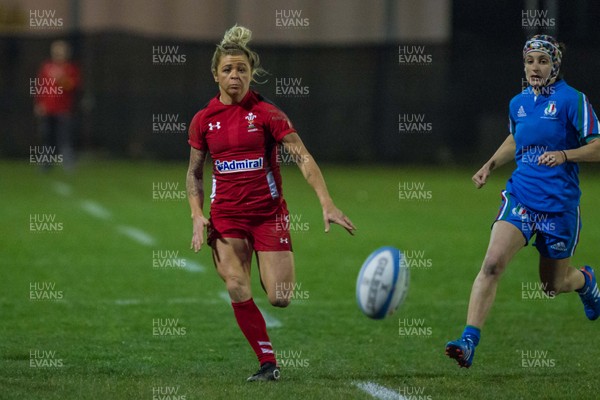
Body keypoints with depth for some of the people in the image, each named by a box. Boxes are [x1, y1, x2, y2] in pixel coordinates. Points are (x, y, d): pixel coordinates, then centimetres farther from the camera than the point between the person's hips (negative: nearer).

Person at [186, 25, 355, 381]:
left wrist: (327, 203, -23)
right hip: (226, 217, 2)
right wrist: (198, 216, -1)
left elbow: (303, 157, -12)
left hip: (269, 214, -2)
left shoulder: (265, 112, -6)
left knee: (279, 298, -8)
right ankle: (268, 362, -1)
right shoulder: (203, 120, 3)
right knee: (238, 292, -14)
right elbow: (195, 172, 13)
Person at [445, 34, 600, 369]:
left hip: (559, 204, -3)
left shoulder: (572, 100, -8)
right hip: (520, 198, 3)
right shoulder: (519, 103, 8)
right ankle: (469, 341, -23)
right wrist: (490, 166, 16)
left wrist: (564, 155, -24)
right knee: (492, 264, -20)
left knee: (554, 284, 12)